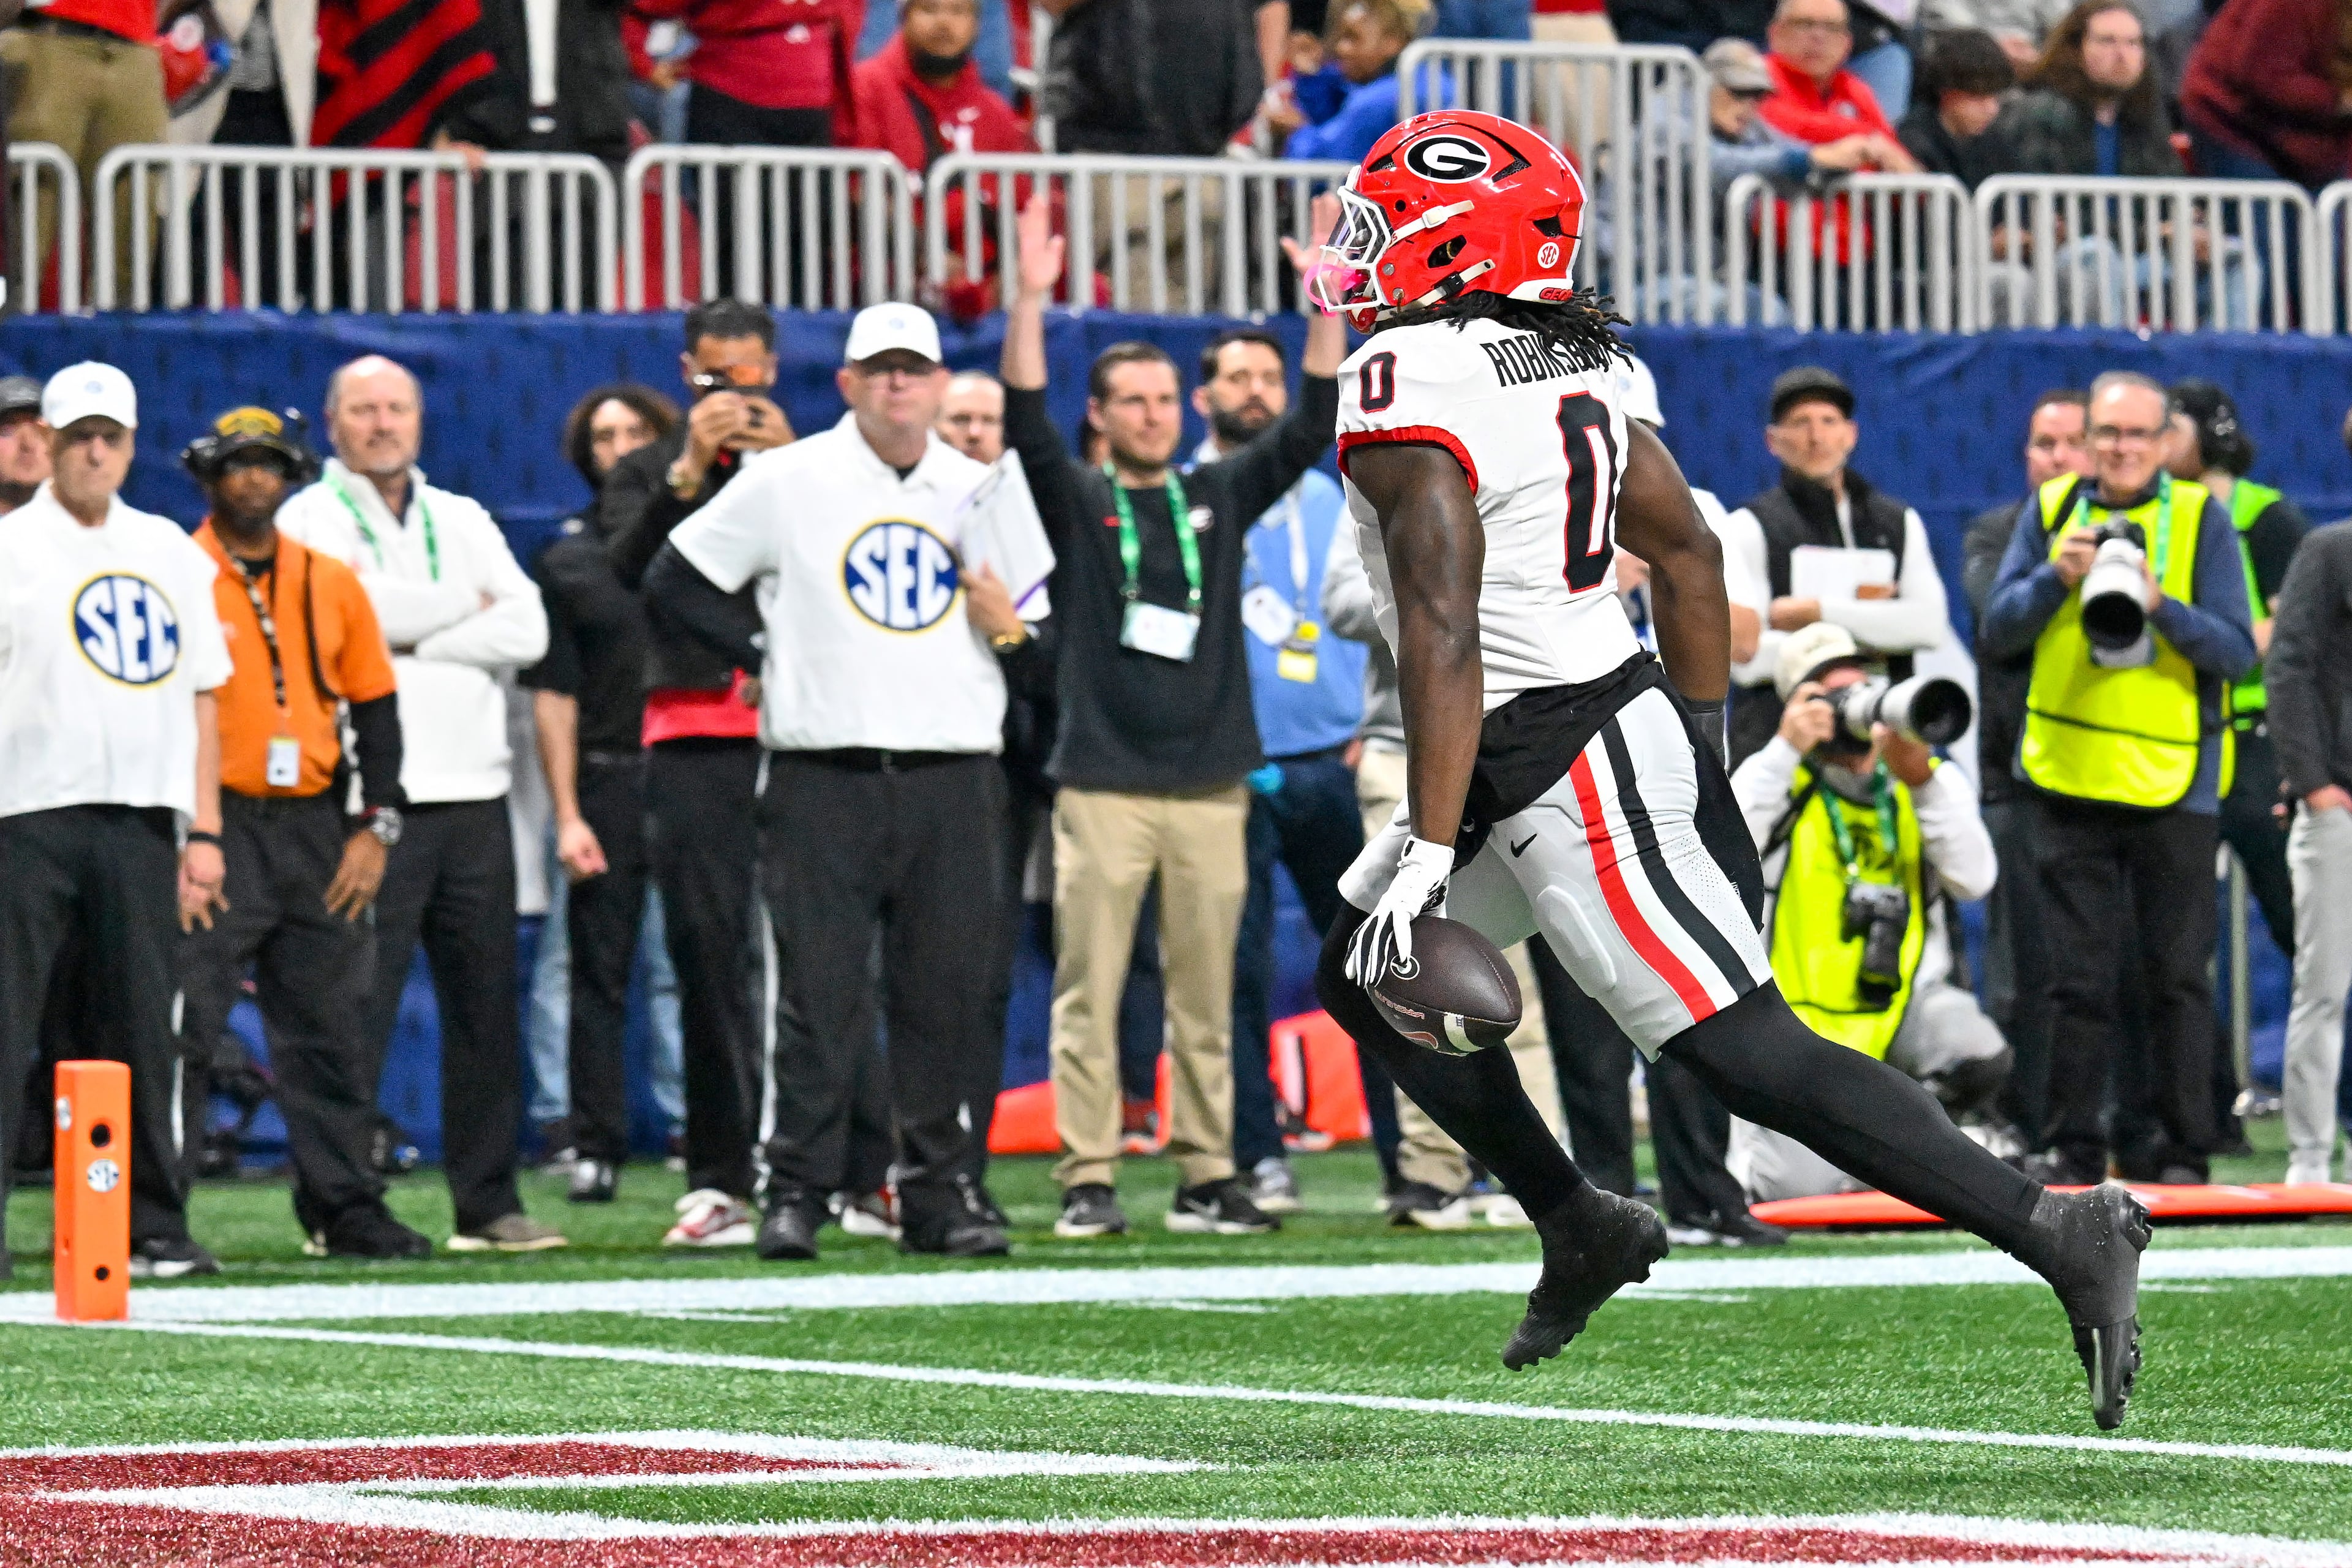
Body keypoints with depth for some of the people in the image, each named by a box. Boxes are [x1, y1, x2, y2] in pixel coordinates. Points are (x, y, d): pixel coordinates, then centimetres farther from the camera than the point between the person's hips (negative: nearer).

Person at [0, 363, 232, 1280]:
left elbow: (200, 696, 17)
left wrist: (203, 833, 10)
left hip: (142, 823, 4)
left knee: (142, 1029, 5)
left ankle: (150, 1226, 9)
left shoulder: (170, 553, 17)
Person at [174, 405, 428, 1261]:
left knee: (330, 1028, 7)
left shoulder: (332, 582, 12)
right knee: (181, 1023, -10)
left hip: (318, 830, 5)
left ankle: (346, 1211, 14)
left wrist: (375, 828, 6)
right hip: (213, 829, -5)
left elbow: (375, 709, 15)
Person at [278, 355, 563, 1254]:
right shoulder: (308, 522, 3)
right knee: (357, 1009, -9)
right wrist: (465, 605, -1)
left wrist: (412, 638, -6)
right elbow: (344, 608, -15)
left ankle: (488, 1203, 11)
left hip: (473, 796, 5)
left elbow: (527, 633, 5)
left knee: (485, 1004, 5)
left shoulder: (465, 523, 18)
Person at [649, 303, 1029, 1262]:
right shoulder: (786, 481, 3)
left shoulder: (981, 494, 14)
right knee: (820, 996, -5)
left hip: (953, 781, 3)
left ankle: (937, 1193, 10)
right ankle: (796, 1192, 0)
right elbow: (673, 580, 6)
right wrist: (761, 660, 1)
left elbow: (1039, 636, 21)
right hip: (824, 778, -3)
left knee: (948, 999, 3)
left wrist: (1008, 627, -2)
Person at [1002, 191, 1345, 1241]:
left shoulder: (1220, 498, 14)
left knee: (1206, 996, 5)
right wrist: (1031, 302, -22)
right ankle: (1088, 1181, -3)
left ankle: (1208, 1178, 8)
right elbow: (1024, 423, -10)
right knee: (1090, 991, -5)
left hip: (1211, 785, 3)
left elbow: (1313, 425, 6)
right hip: (1103, 787, -3)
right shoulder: (1076, 503, 6)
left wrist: (1327, 304, -5)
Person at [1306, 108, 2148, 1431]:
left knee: (1747, 1050, -11)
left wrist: (1430, 848, -23)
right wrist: (1703, 738, 25)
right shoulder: (1567, 369, 9)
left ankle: (2058, 1233, -15)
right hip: (1609, 715, 10)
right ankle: (1582, 1230, 27)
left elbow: (1445, 636, -25)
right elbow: (1689, 551, 16)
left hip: (1561, 763, -10)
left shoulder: (1410, 395, -18)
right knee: (1367, 981, 21)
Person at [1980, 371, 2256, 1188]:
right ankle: (2071, 1148, 9)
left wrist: (2163, 605, -21)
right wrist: (2056, 578, -14)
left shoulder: (2202, 520, 0)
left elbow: (2237, 653, -5)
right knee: (2078, 974, 3)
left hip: (2173, 783, -2)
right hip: (2069, 779, 2)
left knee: (2177, 975, 1)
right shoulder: (2051, 511, 7)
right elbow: (1997, 633, 3)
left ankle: (2185, 1152, 7)